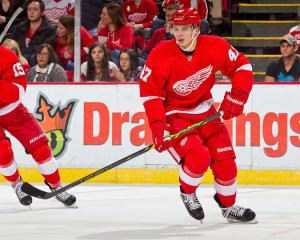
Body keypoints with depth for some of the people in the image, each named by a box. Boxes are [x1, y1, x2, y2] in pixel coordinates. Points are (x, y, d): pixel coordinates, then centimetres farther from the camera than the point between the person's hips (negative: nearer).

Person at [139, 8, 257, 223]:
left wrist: (236, 97, -11)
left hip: (204, 111, 4)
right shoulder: (161, 56, -23)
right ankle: (187, 192, 7)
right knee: (198, 158, -24)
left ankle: (229, 206, 24)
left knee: (224, 160, 1)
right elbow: (150, 92, -17)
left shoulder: (215, 47, -15)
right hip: (173, 113, -4)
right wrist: (158, 125, -26)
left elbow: (242, 67, -1)